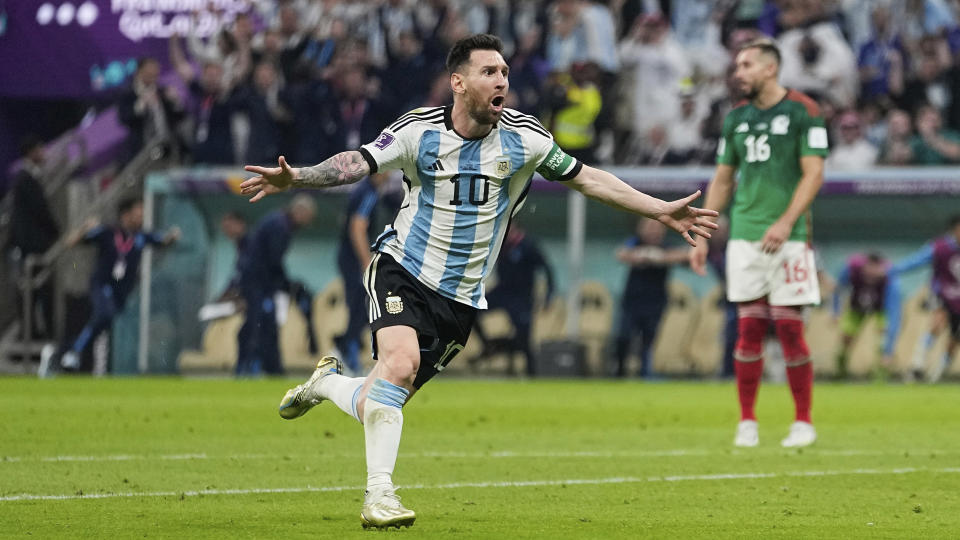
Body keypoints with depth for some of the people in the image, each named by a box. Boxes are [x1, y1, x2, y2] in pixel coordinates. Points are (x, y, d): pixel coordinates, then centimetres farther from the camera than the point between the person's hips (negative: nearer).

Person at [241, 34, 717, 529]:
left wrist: (661, 210, 7)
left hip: (460, 298, 3)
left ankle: (326, 382, 33)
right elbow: (357, 163, -15)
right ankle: (379, 494, -26)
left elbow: (585, 178, 8)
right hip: (403, 270, -2)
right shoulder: (420, 129, -8)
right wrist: (294, 178, -33)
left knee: (379, 408, -1)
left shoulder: (523, 137, -3)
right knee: (401, 360, -30)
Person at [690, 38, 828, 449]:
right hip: (744, 238, 4)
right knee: (749, 330, 0)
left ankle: (803, 422, 6)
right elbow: (722, 180, 19)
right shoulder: (737, 118, 14)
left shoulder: (802, 112, -2)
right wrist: (701, 235, 13)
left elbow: (813, 173, -8)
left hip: (787, 239, -4)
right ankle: (747, 423, 6)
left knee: (789, 329, -5)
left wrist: (786, 222, -18)